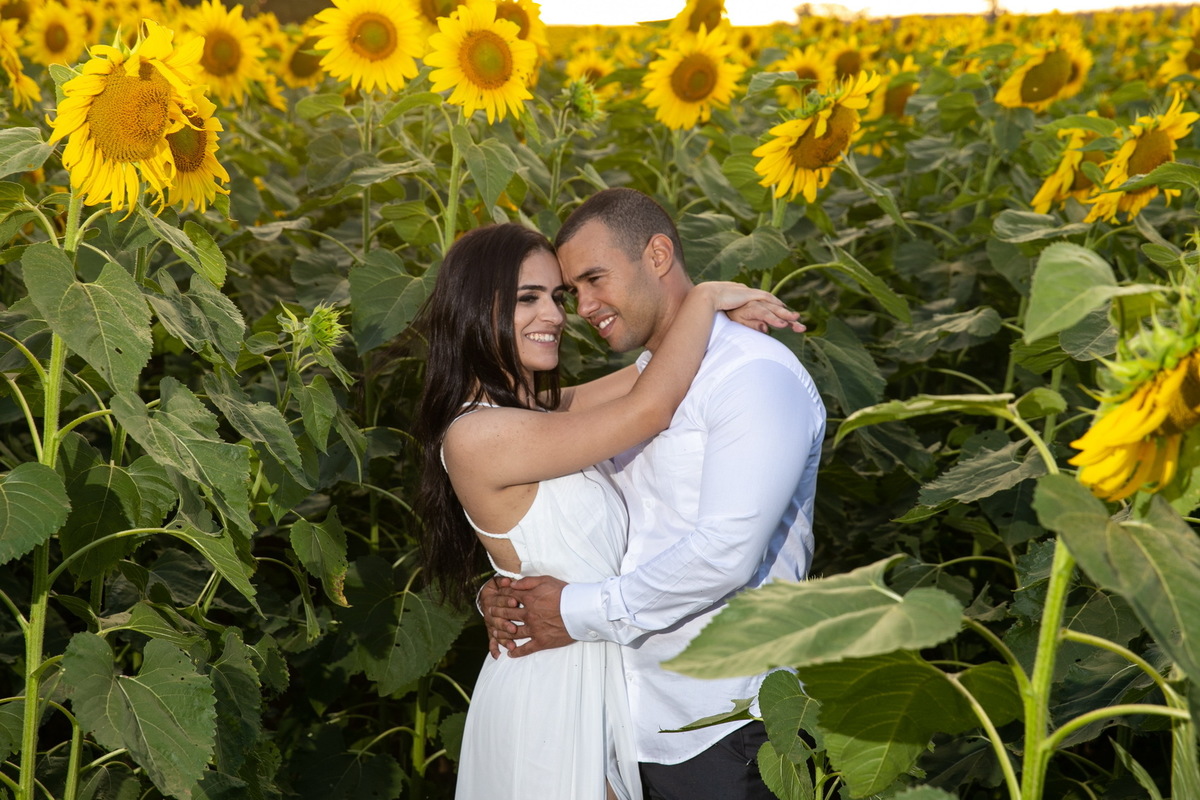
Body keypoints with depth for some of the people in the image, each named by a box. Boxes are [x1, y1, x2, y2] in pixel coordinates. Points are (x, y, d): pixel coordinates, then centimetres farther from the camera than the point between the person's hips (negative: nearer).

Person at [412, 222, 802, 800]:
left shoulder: (534, 409, 7)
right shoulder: (477, 434, -22)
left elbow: (643, 378, 5)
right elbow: (649, 408, -24)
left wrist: (725, 314, -11)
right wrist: (705, 298, -12)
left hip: (595, 669, 9)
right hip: (552, 685, -9)